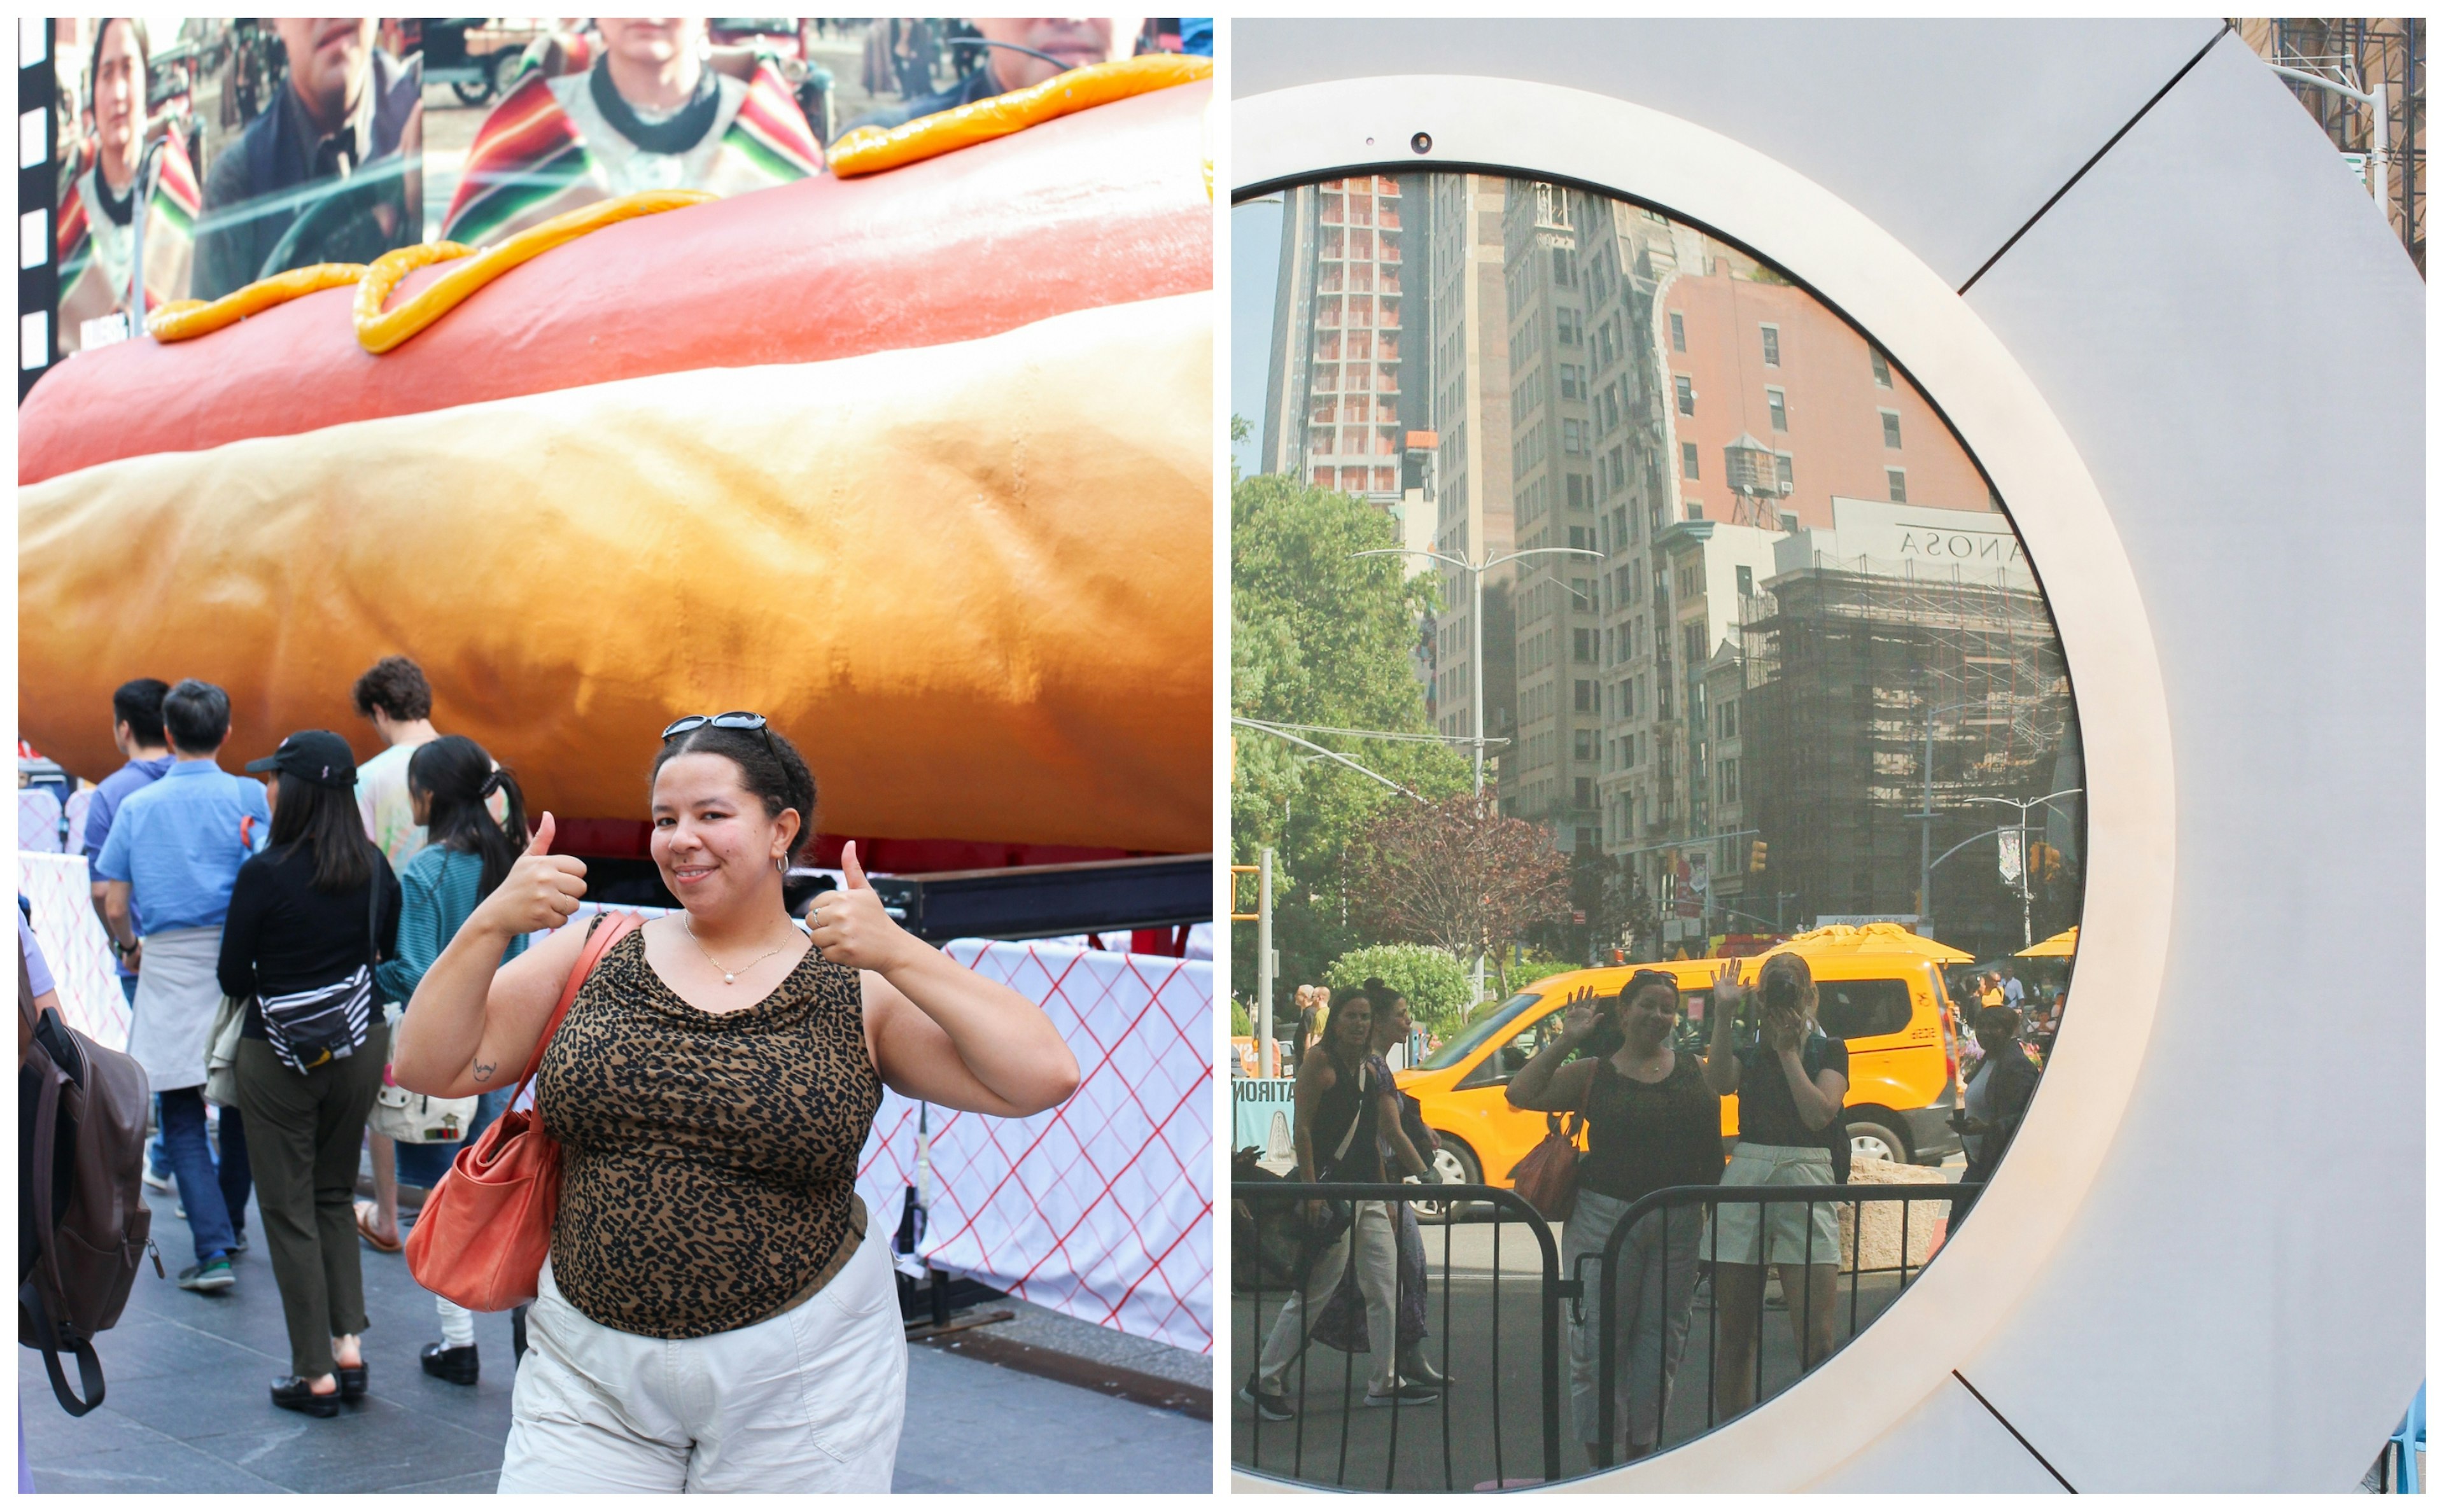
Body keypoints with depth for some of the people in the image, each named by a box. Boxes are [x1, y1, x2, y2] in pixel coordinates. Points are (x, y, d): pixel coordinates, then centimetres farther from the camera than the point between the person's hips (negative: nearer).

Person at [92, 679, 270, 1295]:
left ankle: (214, 1249, -6)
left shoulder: (136, 806, 2)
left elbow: (114, 908, 2)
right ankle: (230, 1221, 31)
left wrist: (132, 946, 22)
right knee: (240, 1102, 17)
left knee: (182, 1116, 3)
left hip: (167, 967, 0)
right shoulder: (249, 797, -3)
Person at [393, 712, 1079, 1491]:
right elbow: (431, 1069, 1)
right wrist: (490, 922, -12)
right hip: (590, 1371, 2)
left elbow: (1046, 1078, -14)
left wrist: (896, 953, -21)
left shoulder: (857, 989, -4)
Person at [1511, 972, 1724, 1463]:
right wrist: (1565, 1041, -9)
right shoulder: (1593, 1074, 4)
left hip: (1677, 1223, 2)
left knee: (1662, 1337, 8)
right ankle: (1601, 1456, 8)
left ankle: (1642, 1448, 21)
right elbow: (1520, 1095, -6)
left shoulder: (1696, 1072, 11)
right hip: (1605, 1218, -2)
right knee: (1598, 1337, -1)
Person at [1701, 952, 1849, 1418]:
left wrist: (1789, 1051, -2)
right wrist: (1724, 1016, -13)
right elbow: (1718, 1083, -9)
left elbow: (1819, 1113, -7)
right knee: (1736, 1335, 6)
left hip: (1805, 1184, -2)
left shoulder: (1829, 1051, 10)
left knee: (1817, 1339, -10)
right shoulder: (1748, 1051, 14)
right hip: (1745, 1177, 2)